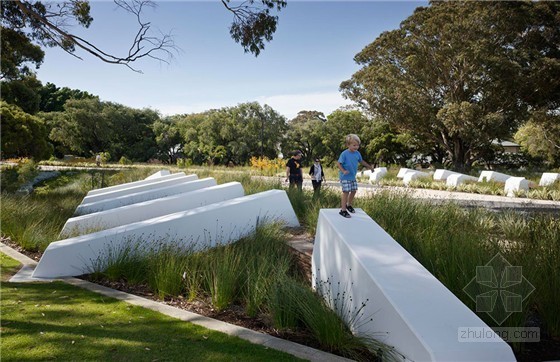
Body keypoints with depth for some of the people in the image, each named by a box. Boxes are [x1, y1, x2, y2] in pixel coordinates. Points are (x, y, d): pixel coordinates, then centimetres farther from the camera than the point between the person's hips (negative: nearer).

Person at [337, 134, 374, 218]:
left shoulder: (357, 153, 2)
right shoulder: (344, 154, -18)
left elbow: (361, 161, 19)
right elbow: (339, 163, -17)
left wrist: (370, 167, 25)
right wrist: (343, 171, -31)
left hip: (353, 177, 7)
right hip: (345, 177, -7)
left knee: (353, 191, 13)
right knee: (346, 192, -8)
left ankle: (349, 205, 35)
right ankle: (343, 210, -2)